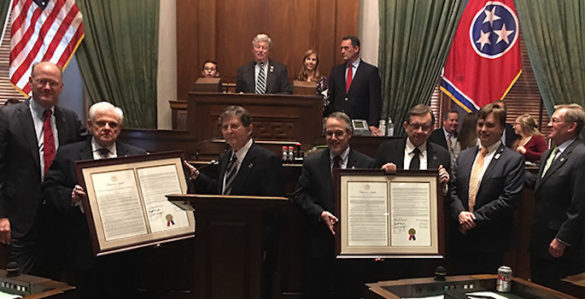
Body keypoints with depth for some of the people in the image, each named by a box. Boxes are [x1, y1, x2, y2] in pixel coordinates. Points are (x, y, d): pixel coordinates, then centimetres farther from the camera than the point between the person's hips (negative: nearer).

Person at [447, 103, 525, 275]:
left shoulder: (514, 160, -5)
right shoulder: (464, 156, 12)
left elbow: (510, 199, -13)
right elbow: (453, 190, 9)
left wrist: (476, 218, -14)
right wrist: (460, 213, -10)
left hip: (491, 242, -4)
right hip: (461, 238, 4)